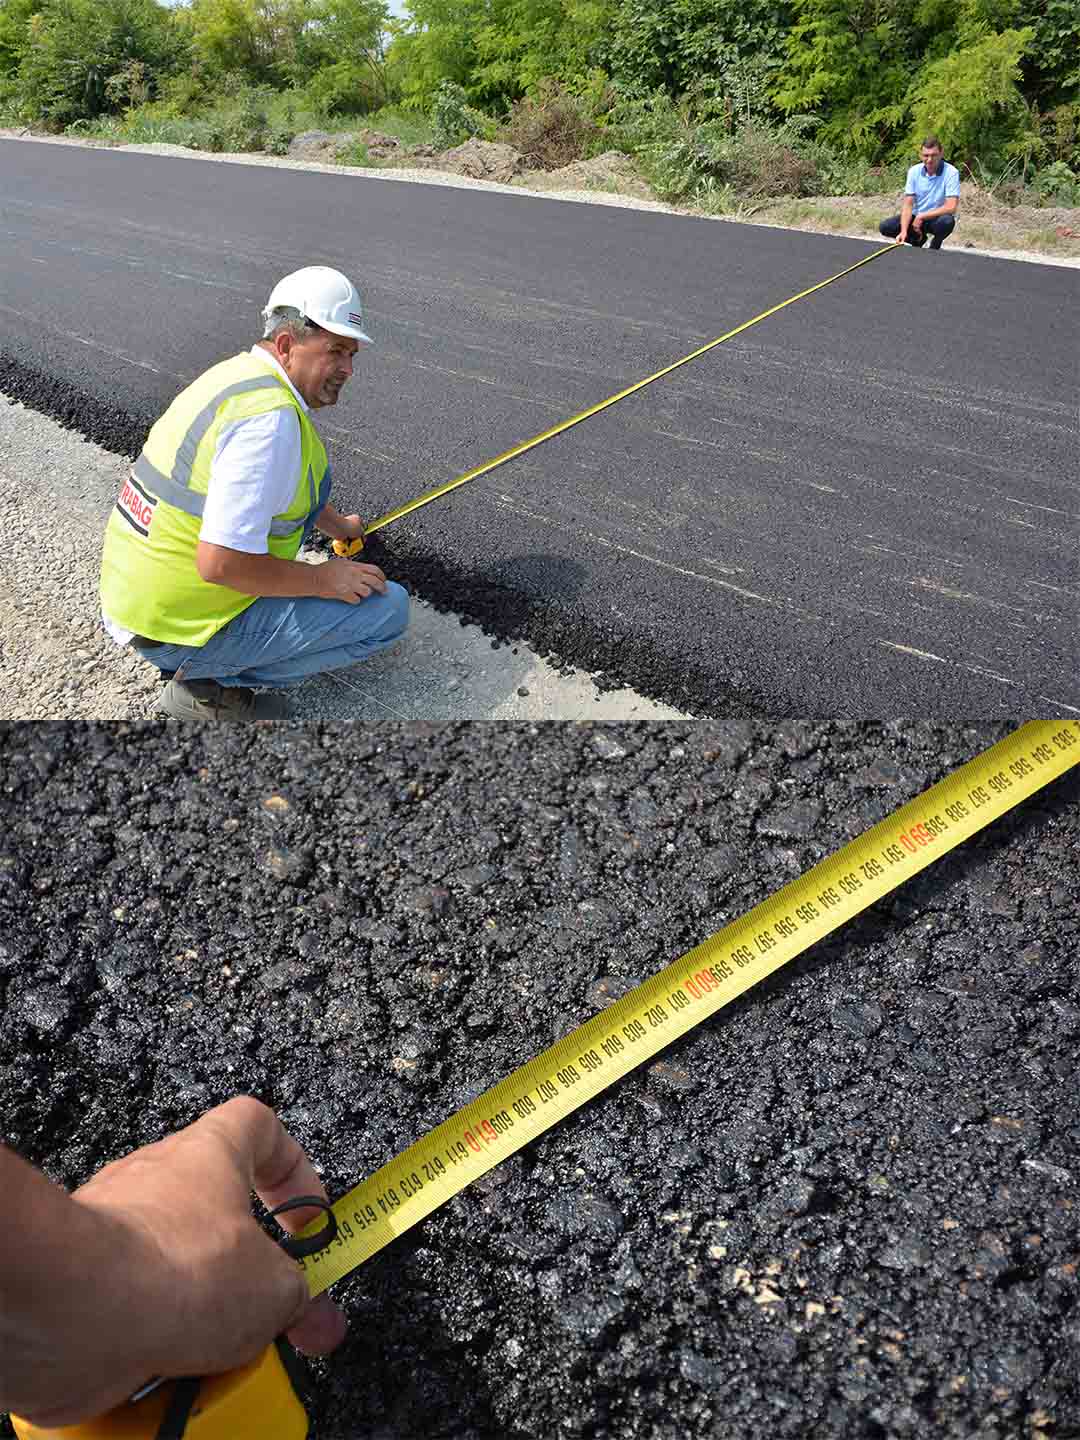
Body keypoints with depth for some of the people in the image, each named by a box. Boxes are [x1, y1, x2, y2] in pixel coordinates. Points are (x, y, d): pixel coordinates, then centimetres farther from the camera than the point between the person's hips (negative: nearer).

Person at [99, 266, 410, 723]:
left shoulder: (239, 373, 9)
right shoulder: (270, 417, -23)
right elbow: (220, 563, -28)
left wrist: (336, 524, 40)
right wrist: (324, 579, -16)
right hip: (179, 624, -9)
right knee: (389, 607, -8)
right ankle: (207, 684, -3)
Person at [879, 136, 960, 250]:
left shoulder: (951, 172, -18)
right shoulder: (914, 171, -6)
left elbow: (951, 207, -26)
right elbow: (908, 204, -9)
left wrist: (921, 217, -24)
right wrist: (904, 231, -25)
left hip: (937, 218, -4)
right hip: (917, 217, 4)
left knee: (947, 221, -39)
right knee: (884, 227, -16)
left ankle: (935, 245, -2)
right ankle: (918, 239, 10)